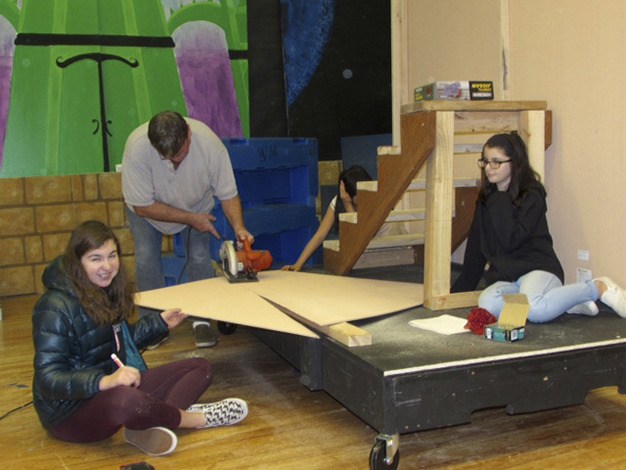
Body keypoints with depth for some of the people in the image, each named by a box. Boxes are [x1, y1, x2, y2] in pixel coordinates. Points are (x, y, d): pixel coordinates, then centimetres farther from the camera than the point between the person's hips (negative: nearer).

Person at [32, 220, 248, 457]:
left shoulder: (107, 292, 7)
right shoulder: (55, 308, -19)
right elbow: (48, 380, -25)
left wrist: (159, 322, 19)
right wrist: (104, 381, -38)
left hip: (115, 386, 9)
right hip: (70, 411, -9)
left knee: (200, 367, 0)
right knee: (125, 399, -43)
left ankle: (148, 426, -28)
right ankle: (196, 418, -16)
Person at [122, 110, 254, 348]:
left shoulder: (210, 143, -35)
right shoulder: (137, 147, -39)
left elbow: (228, 194, -23)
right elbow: (143, 206, -29)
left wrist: (238, 226, -41)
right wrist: (190, 219, -28)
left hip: (197, 206, 1)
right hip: (148, 209, -1)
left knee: (200, 257, -10)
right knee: (146, 259, -10)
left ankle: (201, 321, 6)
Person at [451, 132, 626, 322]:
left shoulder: (532, 195, -5)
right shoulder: (486, 199, 13)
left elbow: (511, 240, -19)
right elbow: (475, 249, 17)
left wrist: (500, 202, -12)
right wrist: (460, 288, 16)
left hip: (538, 269, -5)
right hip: (505, 278, 5)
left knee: (535, 310, -38)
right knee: (487, 305, -31)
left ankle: (599, 288, -7)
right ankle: (563, 300, -8)